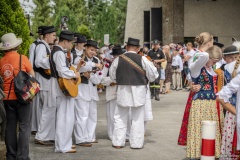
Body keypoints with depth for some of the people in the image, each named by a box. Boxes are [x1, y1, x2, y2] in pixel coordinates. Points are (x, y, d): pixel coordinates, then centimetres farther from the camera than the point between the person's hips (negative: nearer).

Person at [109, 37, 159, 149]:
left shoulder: (118, 59, -6)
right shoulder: (142, 59, -10)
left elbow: (112, 76, 6)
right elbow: (153, 75, -6)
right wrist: (145, 79, 15)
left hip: (123, 91, 1)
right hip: (138, 92, -1)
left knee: (120, 117, 13)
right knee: (138, 118, 10)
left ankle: (118, 142, 14)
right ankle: (136, 143, 13)